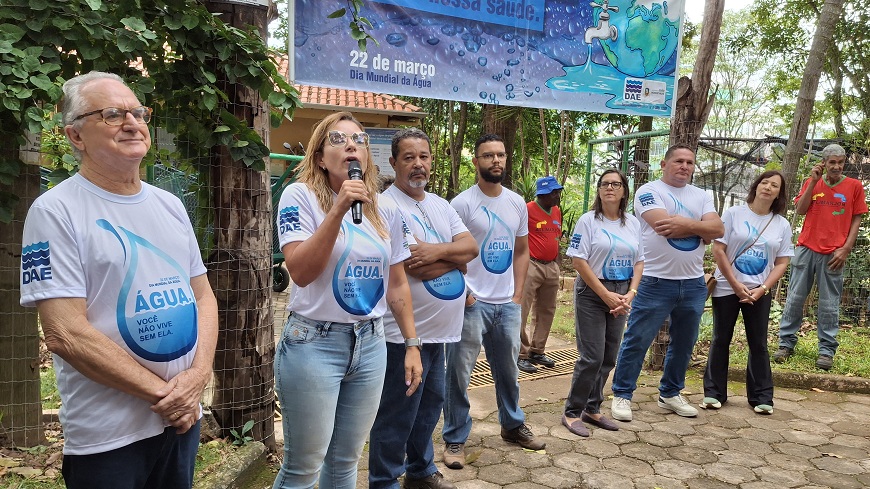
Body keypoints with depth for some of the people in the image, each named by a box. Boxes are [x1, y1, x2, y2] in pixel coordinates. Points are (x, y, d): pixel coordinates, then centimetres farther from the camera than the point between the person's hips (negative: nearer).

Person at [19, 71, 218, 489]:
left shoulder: (170, 205, 7)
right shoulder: (55, 211, -11)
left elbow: (203, 296, 9)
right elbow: (65, 334, -18)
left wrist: (198, 374, -7)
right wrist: (163, 392, -15)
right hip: (107, 438, -5)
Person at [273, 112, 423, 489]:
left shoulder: (386, 212, 6)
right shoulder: (300, 196, -8)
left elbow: (397, 284, 11)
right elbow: (300, 272, -20)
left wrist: (412, 344, 9)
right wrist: (339, 210, -24)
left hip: (371, 344, 5)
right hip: (313, 344, -5)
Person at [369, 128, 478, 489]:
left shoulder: (441, 206, 12)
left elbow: (471, 246, 1)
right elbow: (415, 267, -22)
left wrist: (439, 250, -17)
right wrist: (456, 257, -7)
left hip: (439, 328, 8)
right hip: (404, 332, -8)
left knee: (430, 405, 21)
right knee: (397, 415, 4)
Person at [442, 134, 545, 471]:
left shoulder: (517, 203, 8)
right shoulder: (462, 203, -9)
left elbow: (522, 251, 15)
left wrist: (517, 295, 8)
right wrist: (460, 293, -14)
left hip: (507, 304, 6)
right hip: (472, 304, -5)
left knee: (508, 370, 20)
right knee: (458, 374, 0)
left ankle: (513, 425, 39)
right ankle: (455, 439, 16)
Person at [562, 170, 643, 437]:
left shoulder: (633, 223, 8)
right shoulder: (589, 220, -7)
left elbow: (639, 262, 9)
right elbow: (578, 261, -12)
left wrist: (630, 294, -6)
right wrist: (605, 294, -15)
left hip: (620, 297, 5)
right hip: (592, 294, -5)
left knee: (608, 358, 9)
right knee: (591, 357, -7)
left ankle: (592, 409, 23)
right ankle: (572, 413, 7)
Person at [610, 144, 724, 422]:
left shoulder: (701, 196, 12)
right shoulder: (649, 191, -5)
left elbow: (717, 230, -3)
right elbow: (664, 225, -21)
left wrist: (685, 224, -16)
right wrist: (699, 225, -8)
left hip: (694, 284, 6)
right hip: (655, 282, -6)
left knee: (684, 344, 16)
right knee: (636, 341, 0)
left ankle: (670, 394, 32)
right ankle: (622, 395, 13)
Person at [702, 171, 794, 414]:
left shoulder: (782, 225, 4)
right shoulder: (733, 213, -3)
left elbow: (781, 263, 4)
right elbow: (718, 250, -7)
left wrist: (762, 289, -10)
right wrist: (735, 285, -11)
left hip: (759, 292, 2)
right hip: (727, 289, -2)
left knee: (759, 344, 7)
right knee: (720, 340, 6)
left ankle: (761, 397, 17)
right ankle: (714, 392, 15)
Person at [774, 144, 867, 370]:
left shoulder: (854, 186, 4)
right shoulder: (812, 182, 8)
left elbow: (856, 220, 4)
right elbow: (800, 210, -1)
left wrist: (846, 249, -5)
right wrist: (813, 182, -6)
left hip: (833, 254, -1)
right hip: (806, 248, 2)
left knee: (829, 304, 1)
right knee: (795, 298, 4)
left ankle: (827, 350, 8)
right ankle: (786, 343, 12)